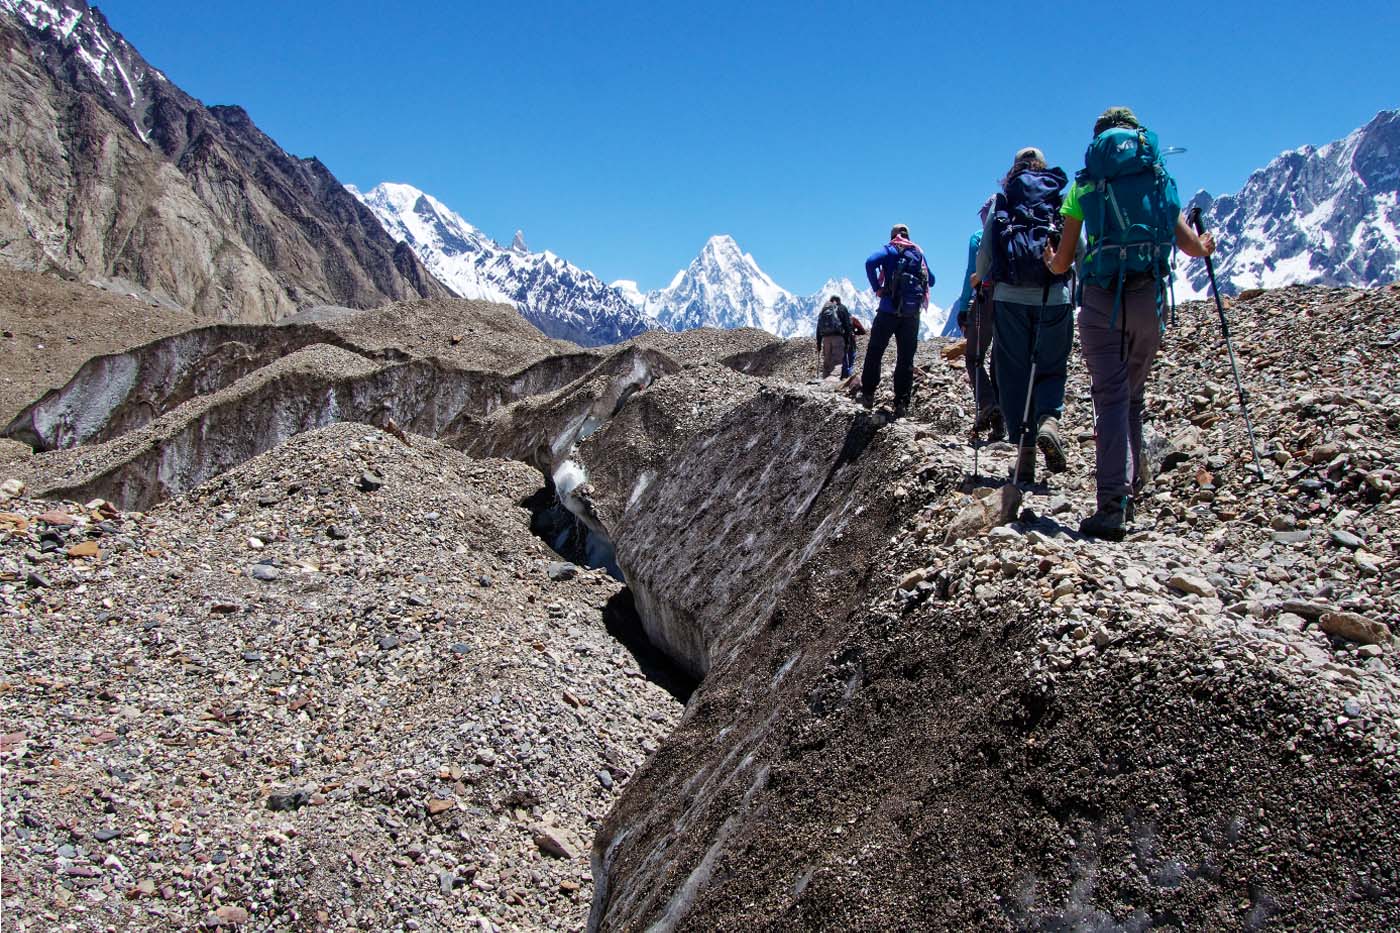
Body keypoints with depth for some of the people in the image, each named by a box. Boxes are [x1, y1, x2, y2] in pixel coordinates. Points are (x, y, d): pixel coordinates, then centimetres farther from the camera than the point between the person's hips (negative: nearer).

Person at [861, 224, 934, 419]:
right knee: (906, 359, 5)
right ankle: (902, 403, 1)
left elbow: (870, 262, -17)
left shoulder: (889, 250, 3)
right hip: (913, 313, 3)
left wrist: (877, 288, -9)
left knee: (875, 352, 7)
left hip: (890, 309, -3)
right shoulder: (919, 253, 15)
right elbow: (931, 280, 18)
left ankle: (868, 394, 4)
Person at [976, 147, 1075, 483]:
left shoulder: (1001, 200, 10)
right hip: (1055, 297, 0)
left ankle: (1025, 453, 0)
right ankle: (1049, 420, -16)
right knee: (1052, 367, 13)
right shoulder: (1063, 198, 10)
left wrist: (979, 282, 25)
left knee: (1014, 373, 5)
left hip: (1010, 298, 0)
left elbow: (984, 251, 7)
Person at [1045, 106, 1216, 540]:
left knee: (1111, 398, -5)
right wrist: (1207, 244, 39)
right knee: (1133, 396, 16)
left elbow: (1061, 262, 7)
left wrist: (1049, 261, 31)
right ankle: (1128, 493, 20)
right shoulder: (1160, 176, 15)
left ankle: (1112, 507, -14)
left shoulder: (1084, 182, 8)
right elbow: (1193, 247, 15)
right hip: (1149, 297, 2)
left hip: (1101, 298, -2)